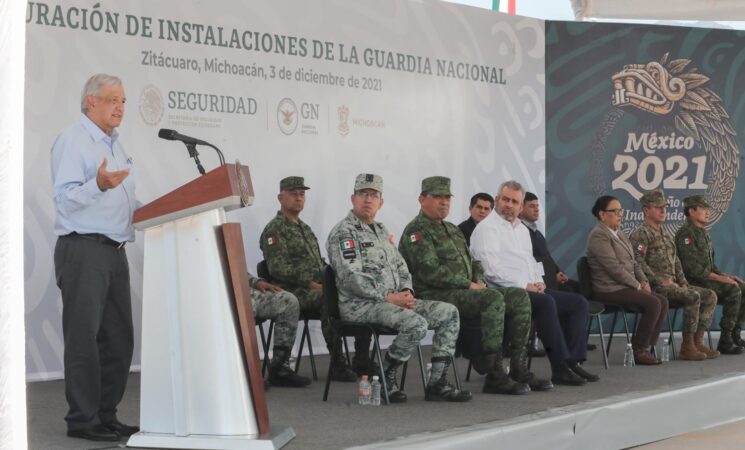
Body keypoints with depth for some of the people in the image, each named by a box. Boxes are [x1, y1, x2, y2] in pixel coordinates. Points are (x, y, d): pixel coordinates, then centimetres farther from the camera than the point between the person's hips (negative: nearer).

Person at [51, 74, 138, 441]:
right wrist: (99, 185, -32)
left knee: (118, 338, 8)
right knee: (84, 338, -6)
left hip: (114, 250, 9)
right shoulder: (73, 140, -7)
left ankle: (106, 416, 16)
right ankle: (82, 420, -1)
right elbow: (64, 198, -16)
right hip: (82, 249, -9)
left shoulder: (114, 144, 21)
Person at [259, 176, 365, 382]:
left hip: (316, 288, 8)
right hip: (293, 293, -8)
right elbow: (278, 269, -14)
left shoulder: (305, 229, 25)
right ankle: (338, 365, -30)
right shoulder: (274, 230, -2)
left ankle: (362, 360, -12)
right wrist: (309, 282, -20)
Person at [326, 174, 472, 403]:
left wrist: (406, 292, 1)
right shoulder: (343, 232, -8)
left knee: (449, 313, -3)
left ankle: (437, 383, -5)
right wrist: (388, 297, -18)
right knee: (417, 324, -31)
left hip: (392, 301, 9)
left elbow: (400, 266, 23)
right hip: (360, 305, -9)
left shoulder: (381, 230, 21)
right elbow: (351, 278, -18)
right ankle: (384, 378, -12)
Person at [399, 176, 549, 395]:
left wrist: (479, 281, 6)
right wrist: (469, 285, -15)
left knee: (519, 297, -5)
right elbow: (430, 272, -18)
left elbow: (471, 261, 29)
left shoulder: (452, 229, 25)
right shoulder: (417, 231, -6)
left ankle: (519, 370, -8)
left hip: (466, 292, 9)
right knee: (493, 299, -31)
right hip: (436, 296, -9)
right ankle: (495, 376, -30)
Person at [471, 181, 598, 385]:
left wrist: (538, 282, 5)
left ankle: (572, 362, -11)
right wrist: (525, 285, -16)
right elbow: (493, 270, -15)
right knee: (546, 302, -34)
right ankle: (560, 368, -32)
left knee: (579, 302, -3)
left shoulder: (522, 229, 23)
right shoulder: (487, 228, -4)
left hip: (531, 289, 9)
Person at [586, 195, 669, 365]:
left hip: (626, 286, 9)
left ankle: (646, 346, -2)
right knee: (653, 303, -22)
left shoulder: (620, 233, 19)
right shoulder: (598, 236, -12)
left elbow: (633, 262, 20)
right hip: (610, 289, -9)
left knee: (662, 301, -5)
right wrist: (638, 285, -15)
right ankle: (639, 350, -13)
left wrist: (644, 281, 3)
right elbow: (614, 268, -19)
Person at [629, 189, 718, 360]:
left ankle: (698, 343, -7)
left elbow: (676, 261, 26)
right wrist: (661, 281, -20)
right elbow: (638, 263, -18)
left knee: (710, 296, -3)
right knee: (693, 297, -28)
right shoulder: (641, 234, -6)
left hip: (672, 284, 9)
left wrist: (683, 282, 10)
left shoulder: (664, 234, 24)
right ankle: (687, 347, -22)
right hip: (654, 287, -9)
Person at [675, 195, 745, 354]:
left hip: (707, 279, 9)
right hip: (694, 282, -9)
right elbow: (692, 266, -21)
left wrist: (725, 276, 8)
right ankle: (725, 341, -20)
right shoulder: (686, 233, -11)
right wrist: (719, 278, -20)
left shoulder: (703, 232, 20)